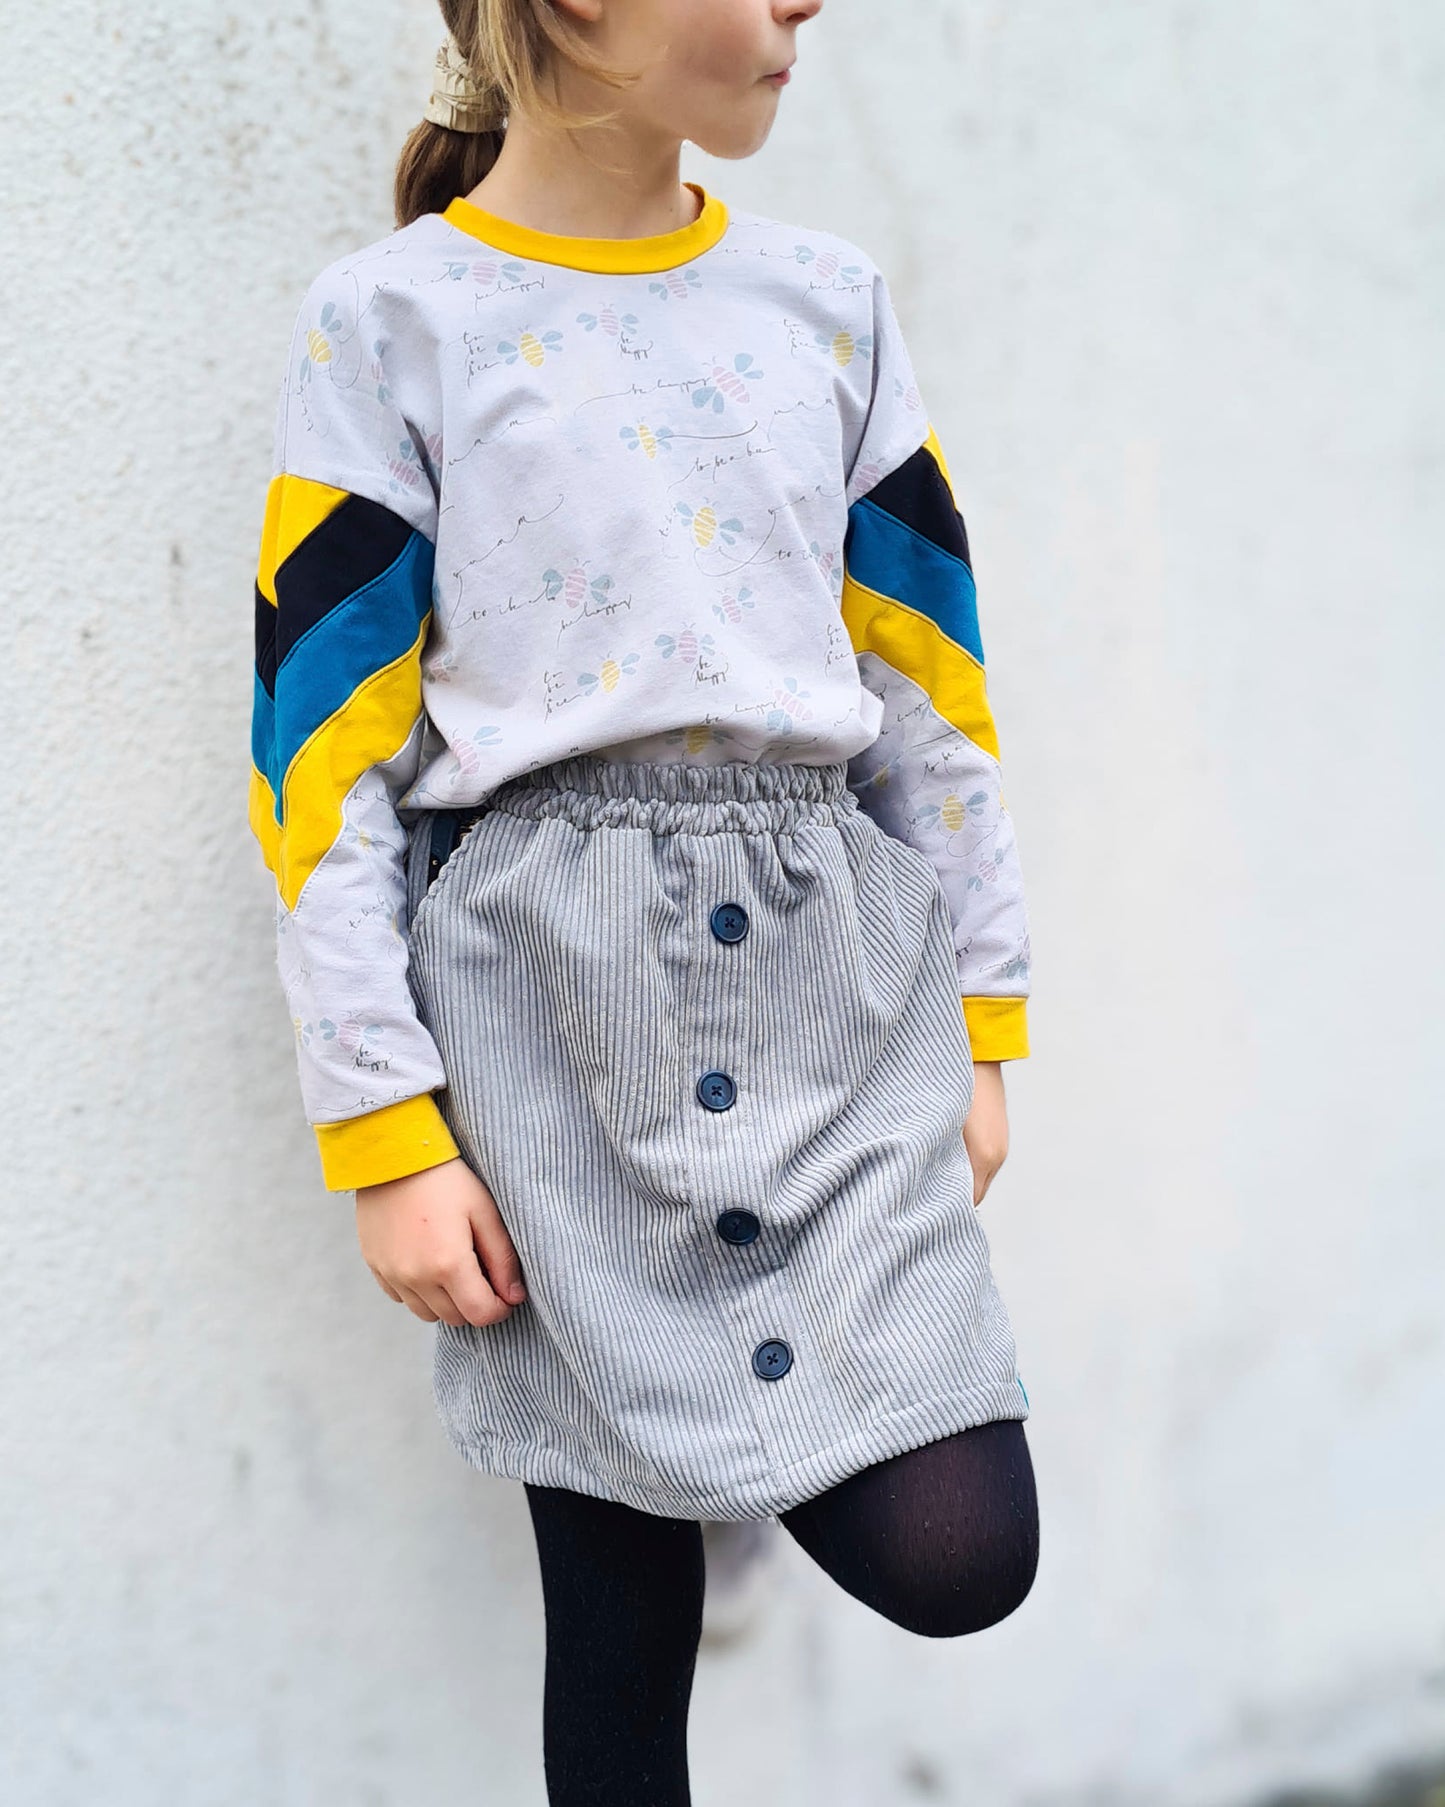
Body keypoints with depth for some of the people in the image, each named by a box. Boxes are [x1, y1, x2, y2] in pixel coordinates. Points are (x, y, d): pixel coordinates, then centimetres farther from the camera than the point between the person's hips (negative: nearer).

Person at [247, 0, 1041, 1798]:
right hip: (558, 999, -3)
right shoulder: (387, 324, 0)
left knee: (958, 1552, -8)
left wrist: (981, 1013, 11)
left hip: (838, 983, 3)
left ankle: (770, 1433, 23)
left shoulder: (826, 298, 11)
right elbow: (325, 755, -3)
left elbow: (928, 683, 13)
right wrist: (384, 1132, -7)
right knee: (623, 1602, 4)